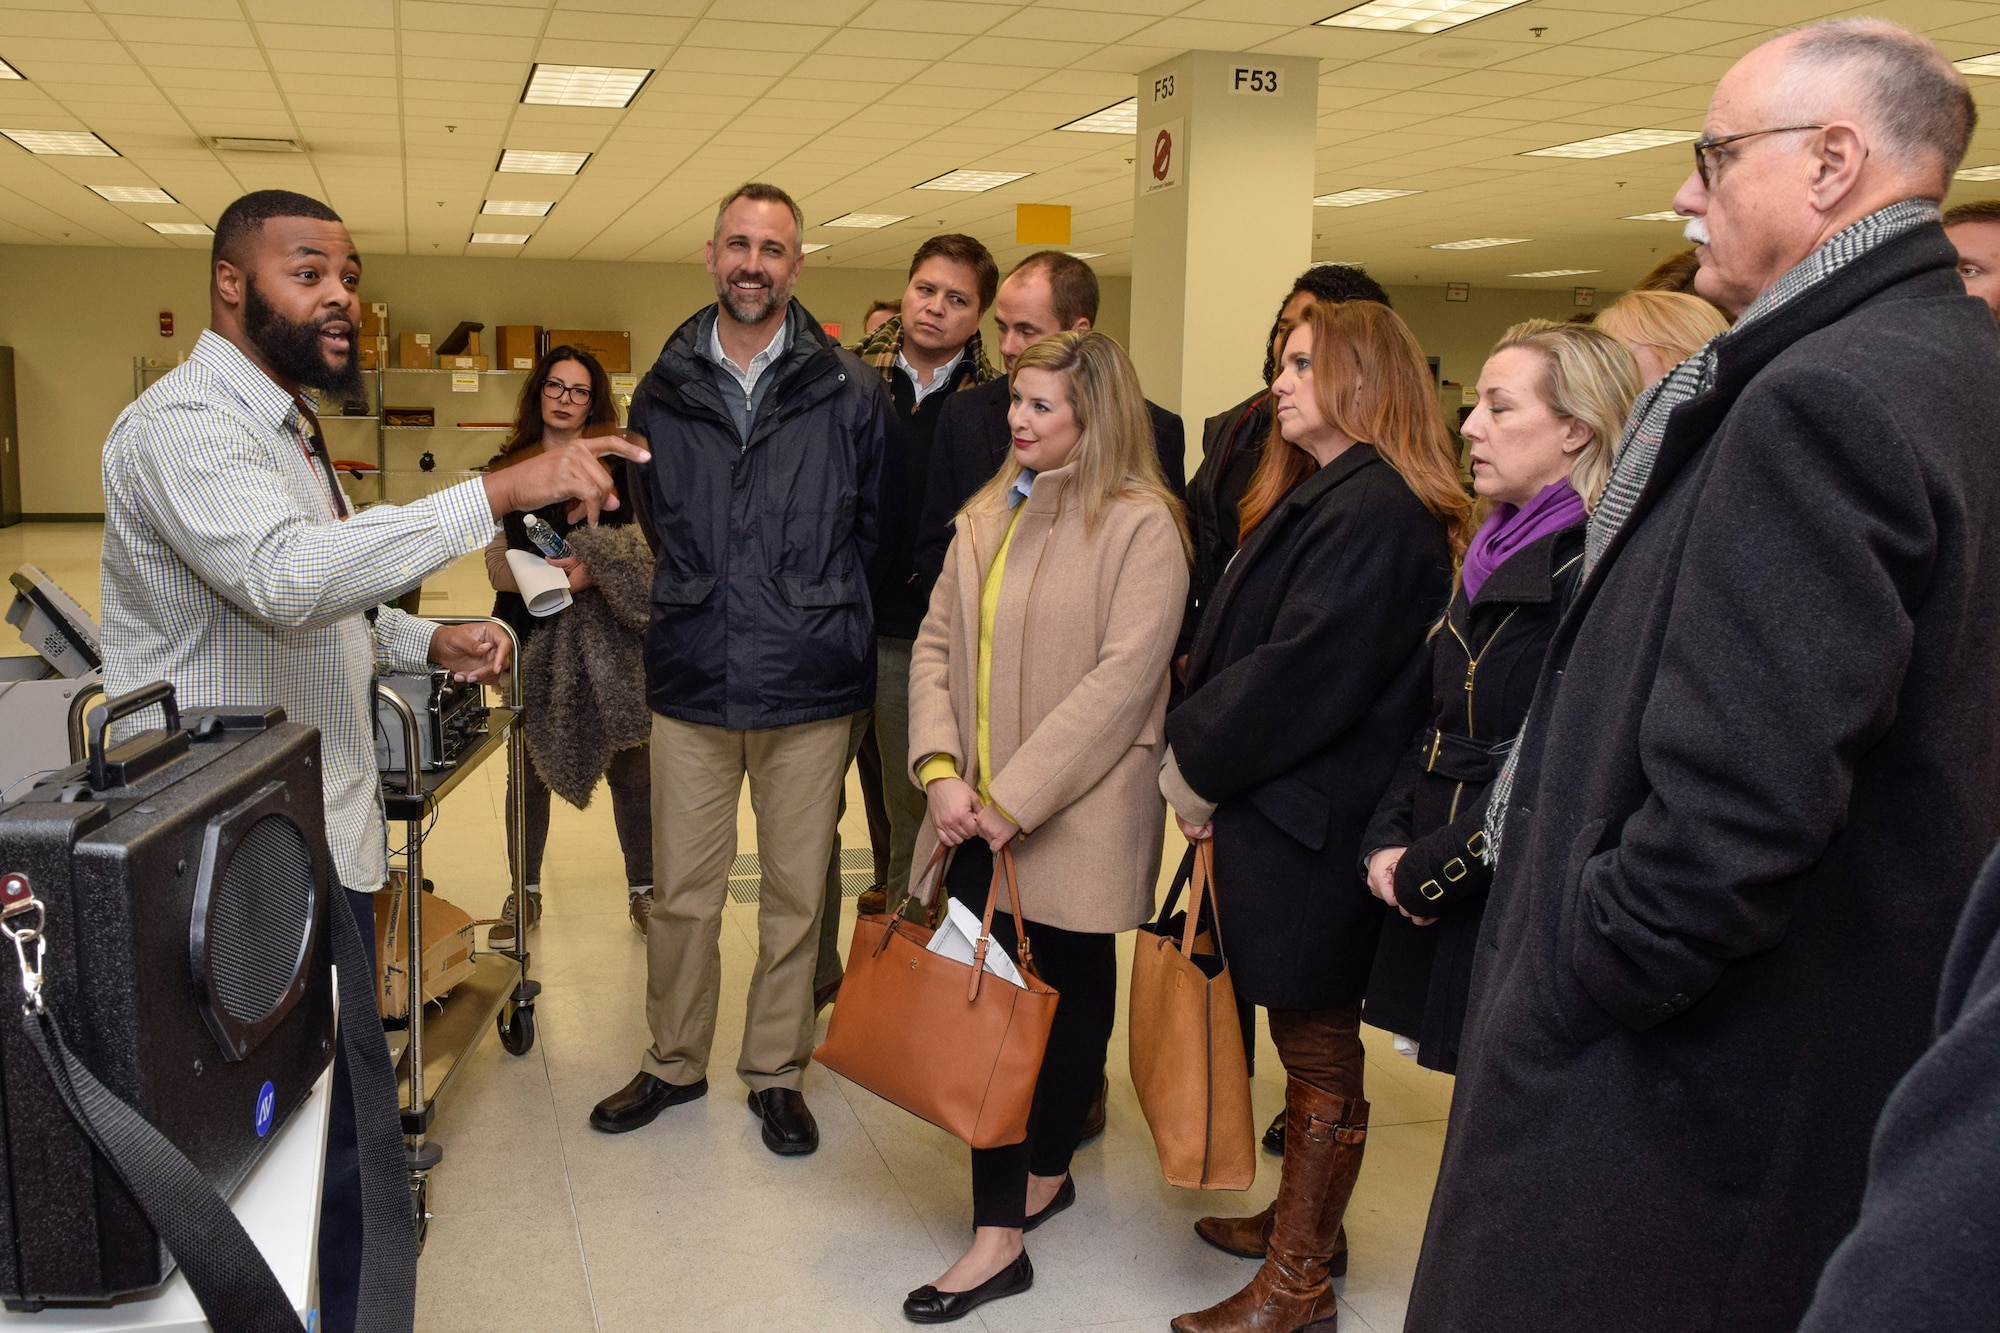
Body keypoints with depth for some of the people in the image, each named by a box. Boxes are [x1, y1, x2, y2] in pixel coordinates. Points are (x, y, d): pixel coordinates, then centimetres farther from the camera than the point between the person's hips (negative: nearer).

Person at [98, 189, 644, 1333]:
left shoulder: (285, 424, 18)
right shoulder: (186, 425, -16)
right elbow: (284, 576, -35)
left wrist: (427, 642, 6)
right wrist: (501, 492, -39)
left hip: (321, 833, 10)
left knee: (339, 1108, 15)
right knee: (333, 1125, -4)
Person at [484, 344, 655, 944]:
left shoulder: (617, 466, 2)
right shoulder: (507, 469, 5)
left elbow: (643, 553, -1)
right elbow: (498, 566, -1)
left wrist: (593, 574, -21)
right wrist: (551, 577, -20)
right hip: (533, 636, 1)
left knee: (629, 765, 2)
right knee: (529, 768, 11)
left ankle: (642, 888, 19)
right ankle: (525, 894, 26)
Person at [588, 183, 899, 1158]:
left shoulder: (849, 392, -2)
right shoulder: (664, 392, 6)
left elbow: (879, 526, 8)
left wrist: (814, 606, 8)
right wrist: (706, 602, 13)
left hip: (810, 686, -2)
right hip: (691, 682, 2)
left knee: (796, 894, 9)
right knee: (681, 894, 10)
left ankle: (776, 1071, 26)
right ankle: (674, 1062, 29)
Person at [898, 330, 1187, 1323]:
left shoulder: (1140, 524, -10)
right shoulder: (989, 516, 10)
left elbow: (1124, 676, -17)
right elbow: (936, 644, 7)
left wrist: (1014, 797, -18)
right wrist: (939, 769, -8)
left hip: (1075, 815, -5)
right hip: (976, 812, 5)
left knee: (1069, 992, 12)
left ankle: (1043, 1166, 29)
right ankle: (999, 1230, 17)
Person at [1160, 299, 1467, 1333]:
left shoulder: (1374, 511, -17)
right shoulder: (1322, 496, 16)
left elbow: (1302, 671, -22)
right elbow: (1239, 645, 15)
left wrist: (1198, 765, -11)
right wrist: (1201, 753, 4)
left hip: (1310, 821, -9)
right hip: (1274, 804, 9)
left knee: (1318, 1049, 3)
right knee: (1310, 1039, 19)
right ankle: (1306, 1221, 34)